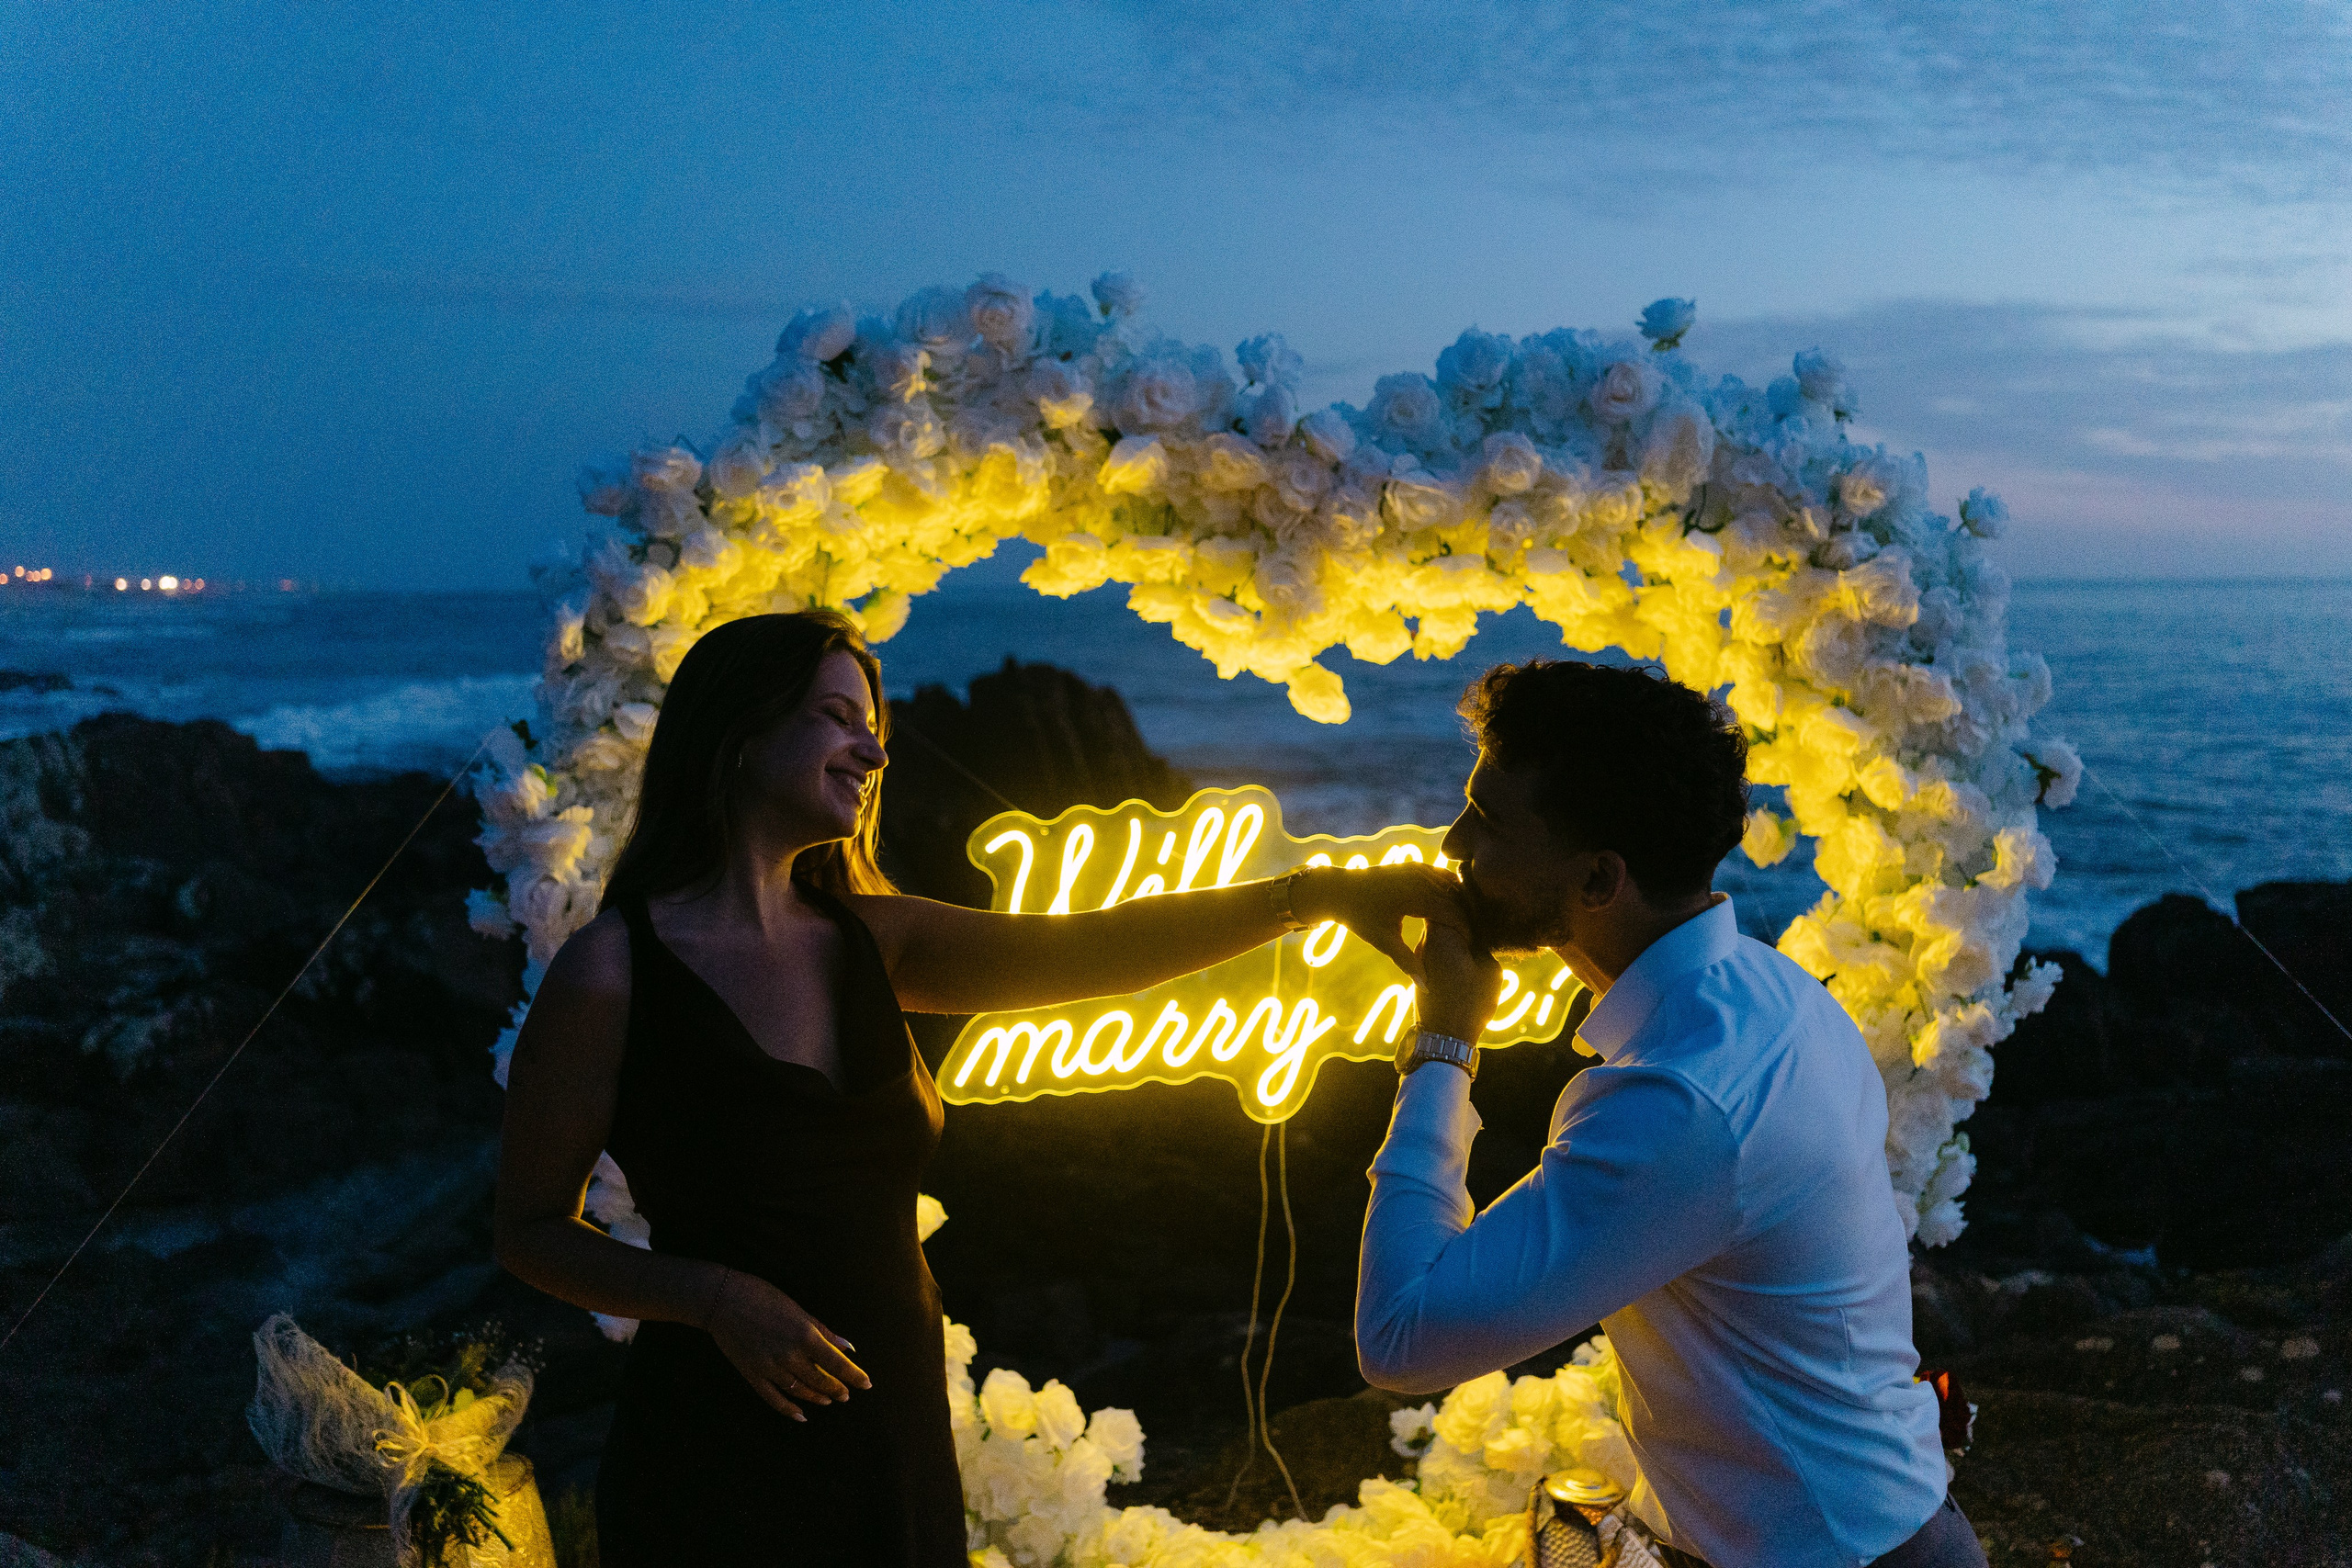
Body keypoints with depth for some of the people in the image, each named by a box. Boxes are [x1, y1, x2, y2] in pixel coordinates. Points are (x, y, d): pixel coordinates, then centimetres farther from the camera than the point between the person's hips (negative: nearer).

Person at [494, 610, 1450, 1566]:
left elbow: (1085, 951, -5)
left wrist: (1317, 894, -15)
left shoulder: (870, 942, 4)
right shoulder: (610, 973, -12)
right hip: (719, 1457, -5)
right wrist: (717, 1297, -20)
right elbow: (531, 1231, -5)